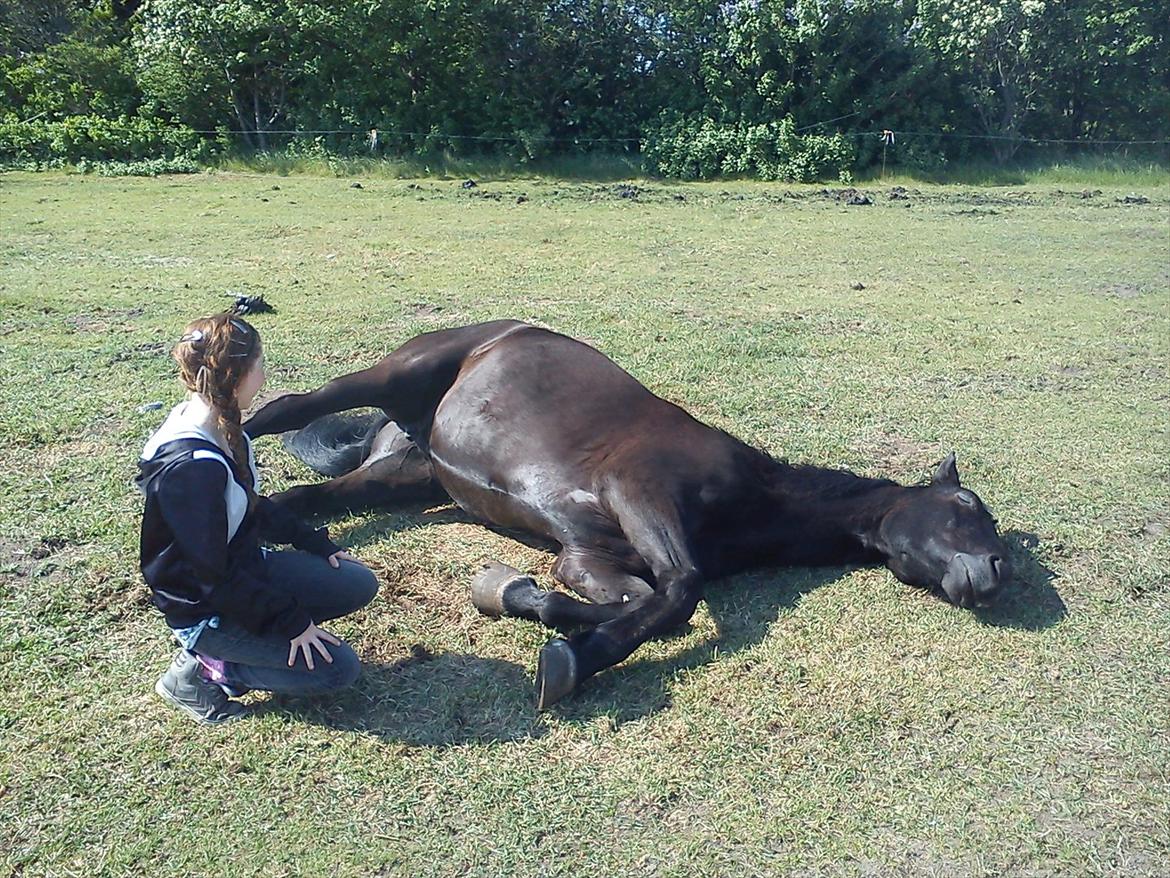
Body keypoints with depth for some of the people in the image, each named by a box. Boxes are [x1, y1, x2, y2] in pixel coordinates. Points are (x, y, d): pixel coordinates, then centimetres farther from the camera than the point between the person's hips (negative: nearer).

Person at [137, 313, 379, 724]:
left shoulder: (223, 431, -3)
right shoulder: (192, 466, -32)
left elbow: (254, 506, 13)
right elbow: (212, 574, -27)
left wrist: (319, 545, 10)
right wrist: (292, 621, -20)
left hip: (245, 565, 9)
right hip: (205, 610, -9)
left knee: (360, 584, 7)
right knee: (337, 668, -11)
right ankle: (202, 670, 0)